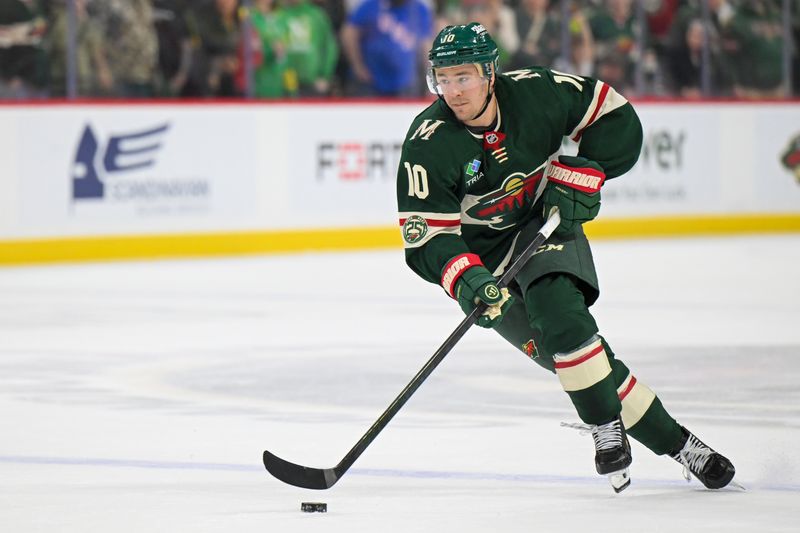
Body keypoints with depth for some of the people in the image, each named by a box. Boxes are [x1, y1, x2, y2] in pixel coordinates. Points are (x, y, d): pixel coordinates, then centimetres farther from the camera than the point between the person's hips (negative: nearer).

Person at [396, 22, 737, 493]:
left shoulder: (534, 92, -17)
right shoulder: (429, 145, -22)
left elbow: (616, 118, -2)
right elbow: (426, 238, -23)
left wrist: (581, 172, -15)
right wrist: (468, 283, -39)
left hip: (547, 222, 0)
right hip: (484, 255, 0)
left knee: (558, 310, -29)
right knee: (560, 347, -13)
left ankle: (607, 429, -15)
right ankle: (671, 440, -5)